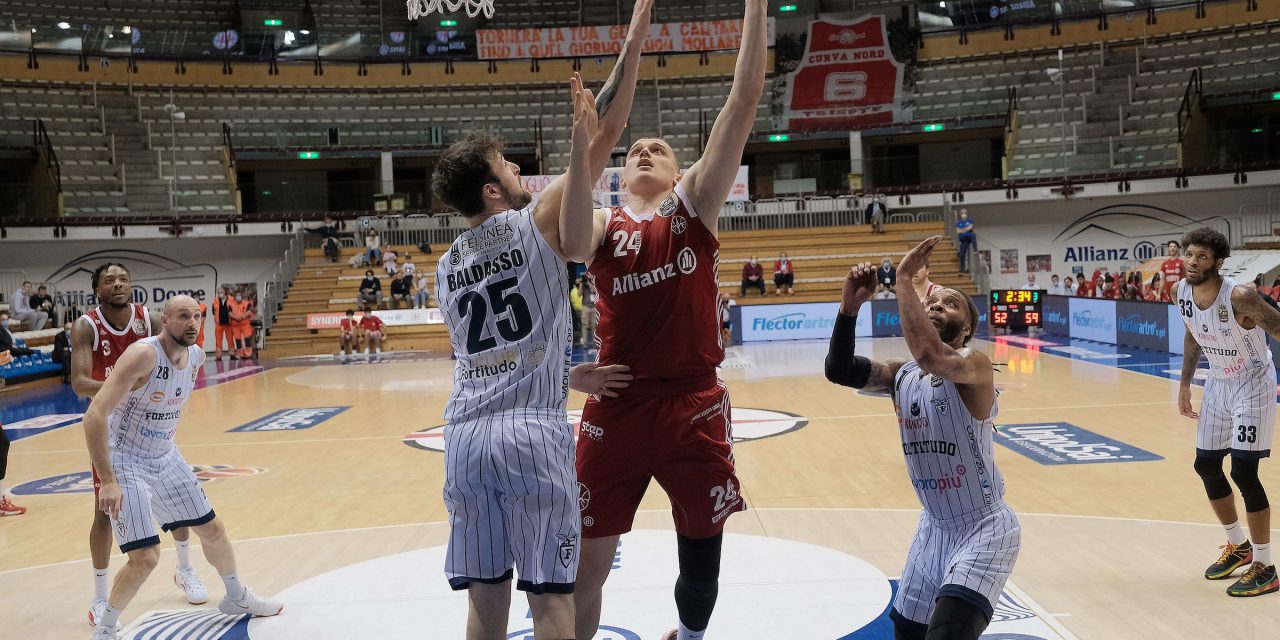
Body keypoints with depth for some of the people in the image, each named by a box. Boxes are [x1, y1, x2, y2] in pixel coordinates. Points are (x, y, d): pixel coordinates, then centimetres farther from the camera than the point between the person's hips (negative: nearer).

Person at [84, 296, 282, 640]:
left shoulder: (197, 356, -3)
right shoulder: (143, 355, -27)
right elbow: (94, 416, -30)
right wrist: (108, 481, -31)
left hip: (167, 458, 7)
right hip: (127, 462, -7)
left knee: (212, 528, 15)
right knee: (145, 556, -13)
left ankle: (237, 598, 38)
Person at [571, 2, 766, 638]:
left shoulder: (695, 204, 6)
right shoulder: (603, 227, 8)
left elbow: (745, 98, -1)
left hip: (694, 406, 0)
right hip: (616, 409, 0)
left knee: (701, 560, 13)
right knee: (586, 565, 6)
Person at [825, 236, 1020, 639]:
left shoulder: (975, 365, -19)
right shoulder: (901, 375, 0)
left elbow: (929, 354, -41)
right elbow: (839, 370, -14)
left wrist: (903, 277, -33)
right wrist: (849, 307, -26)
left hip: (985, 528, -7)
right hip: (933, 527, 7)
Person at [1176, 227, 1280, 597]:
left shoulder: (1239, 298, -28)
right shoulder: (1183, 291, -7)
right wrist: (1185, 383, 13)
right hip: (1218, 383, 7)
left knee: (1243, 472, -11)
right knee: (1206, 466, 11)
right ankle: (1238, 547, 32)